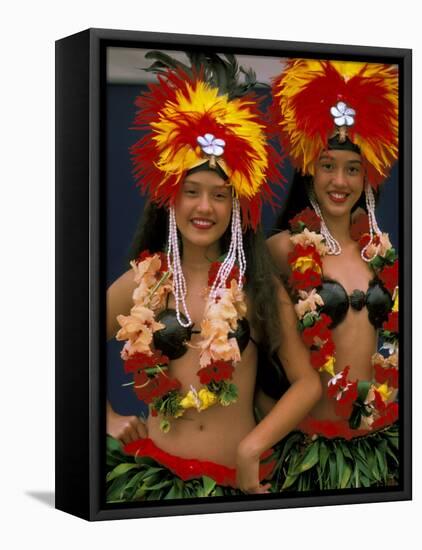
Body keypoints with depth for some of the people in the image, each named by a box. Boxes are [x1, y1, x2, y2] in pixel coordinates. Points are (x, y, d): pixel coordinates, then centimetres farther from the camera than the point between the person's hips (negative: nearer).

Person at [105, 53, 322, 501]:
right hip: (152, 472, 0)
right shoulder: (142, 280, 1)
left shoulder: (258, 284, -1)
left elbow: (307, 382, -4)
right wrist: (108, 419, 5)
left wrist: (252, 446, -13)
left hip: (237, 479, 0)